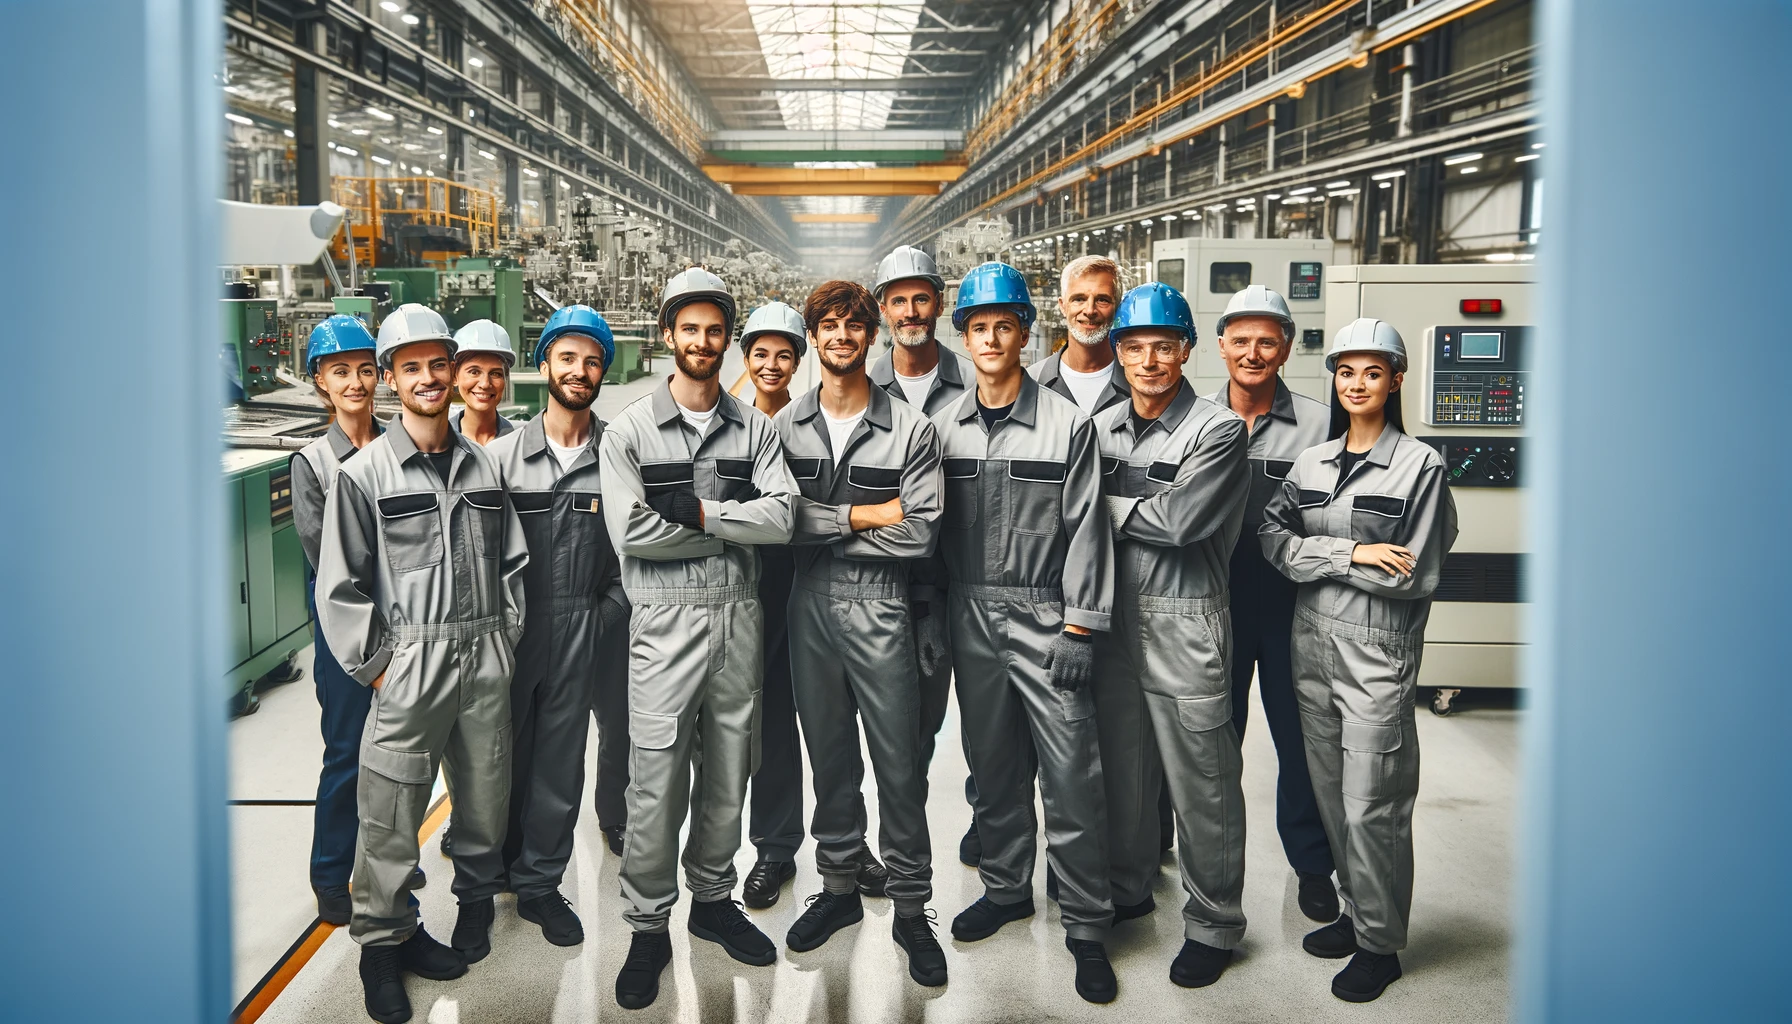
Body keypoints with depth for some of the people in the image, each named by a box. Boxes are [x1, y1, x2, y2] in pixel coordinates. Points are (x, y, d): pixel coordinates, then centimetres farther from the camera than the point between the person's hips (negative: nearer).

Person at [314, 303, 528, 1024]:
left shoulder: (482, 465, 10)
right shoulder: (364, 473, -2)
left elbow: (512, 560, 16)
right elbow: (340, 585, -3)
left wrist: (507, 636, 8)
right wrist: (376, 666, -6)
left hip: (486, 662, 4)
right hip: (409, 664, -4)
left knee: (488, 796, 12)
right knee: (392, 813, -1)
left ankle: (478, 898, 33)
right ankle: (383, 940, 15)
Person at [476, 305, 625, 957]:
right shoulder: (503, 453, 0)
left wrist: (606, 615, -2)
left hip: (580, 632, 1)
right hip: (510, 629, -1)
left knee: (560, 763, 9)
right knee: (499, 760, 6)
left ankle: (540, 884, 24)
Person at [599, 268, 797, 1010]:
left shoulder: (754, 428, 6)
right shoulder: (629, 431, -2)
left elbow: (779, 518, -8)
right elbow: (630, 532, -14)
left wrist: (694, 512, -16)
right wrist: (732, 526, -10)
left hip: (739, 617, 3)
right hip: (665, 622, -3)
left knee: (728, 773, 14)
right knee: (657, 783, 0)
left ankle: (712, 899, 31)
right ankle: (648, 926, 14)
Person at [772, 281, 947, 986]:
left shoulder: (910, 429, -3)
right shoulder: (785, 426, 4)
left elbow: (920, 533, -12)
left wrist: (821, 529, -11)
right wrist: (864, 516, -14)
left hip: (881, 609, -3)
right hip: (810, 607, 3)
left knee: (899, 764, 2)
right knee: (829, 756, 15)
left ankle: (911, 908, 15)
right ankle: (839, 887, 30)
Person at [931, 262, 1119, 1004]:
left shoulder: (1068, 424, -5)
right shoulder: (945, 426, 6)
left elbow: (1086, 529, -6)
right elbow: (933, 524, 9)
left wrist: (1079, 629, -10)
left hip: (1046, 617, -4)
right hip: (972, 616, 4)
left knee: (1071, 776, -2)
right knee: (992, 766, 16)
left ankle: (1086, 924, 9)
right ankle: (1005, 888, 33)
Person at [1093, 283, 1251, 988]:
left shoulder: (1217, 430, -9)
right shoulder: (1102, 428, 9)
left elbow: (1178, 520, -18)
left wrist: (1108, 505, -8)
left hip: (1184, 621, -5)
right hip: (1114, 615, 6)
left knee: (1201, 783, 3)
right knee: (1122, 769, 17)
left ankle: (1213, 924, 17)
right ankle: (1128, 889, 36)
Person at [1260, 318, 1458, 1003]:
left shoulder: (1419, 466, -6)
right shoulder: (1311, 461, 9)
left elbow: (1416, 575, -11)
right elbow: (1273, 539, 0)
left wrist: (1319, 556, -9)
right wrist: (1352, 553, -13)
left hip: (1378, 654, -5)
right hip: (1312, 645, 5)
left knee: (1371, 808, -1)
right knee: (1332, 797, 14)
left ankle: (1380, 944, 14)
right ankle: (1356, 913, 31)